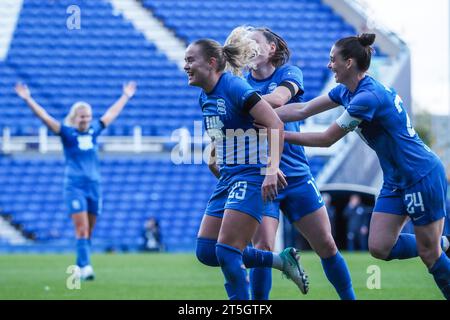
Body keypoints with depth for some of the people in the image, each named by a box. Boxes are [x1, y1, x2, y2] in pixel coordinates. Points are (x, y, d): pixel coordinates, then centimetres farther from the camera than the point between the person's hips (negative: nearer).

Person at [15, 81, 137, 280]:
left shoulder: (94, 130, 10)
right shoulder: (67, 132, -2)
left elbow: (112, 113, 25)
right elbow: (44, 116, -9)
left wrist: (126, 96, 36)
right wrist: (28, 99, -18)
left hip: (94, 185, 5)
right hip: (75, 187, -5)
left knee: (88, 231, 6)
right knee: (81, 228, -14)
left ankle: (80, 267, 15)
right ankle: (85, 267, -19)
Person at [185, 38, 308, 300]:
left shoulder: (234, 87, -16)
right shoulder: (205, 97, 10)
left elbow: (276, 125, -22)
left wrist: (272, 168, -31)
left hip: (251, 177, -9)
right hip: (228, 178, 9)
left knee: (226, 251, -15)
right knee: (206, 252, 4)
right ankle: (282, 260, 16)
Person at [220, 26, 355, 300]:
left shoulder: (289, 73, 1)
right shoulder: (242, 82, 5)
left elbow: (277, 99, -21)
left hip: (296, 175, 1)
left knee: (326, 246, 7)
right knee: (263, 249, -14)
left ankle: (349, 297, 22)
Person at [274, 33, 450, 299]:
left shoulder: (367, 97, -24)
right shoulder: (347, 91, 5)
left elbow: (326, 139, -18)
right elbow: (303, 110, 7)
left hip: (422, 175, -9)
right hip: (396, 181, 9)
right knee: (380, 248, 3)